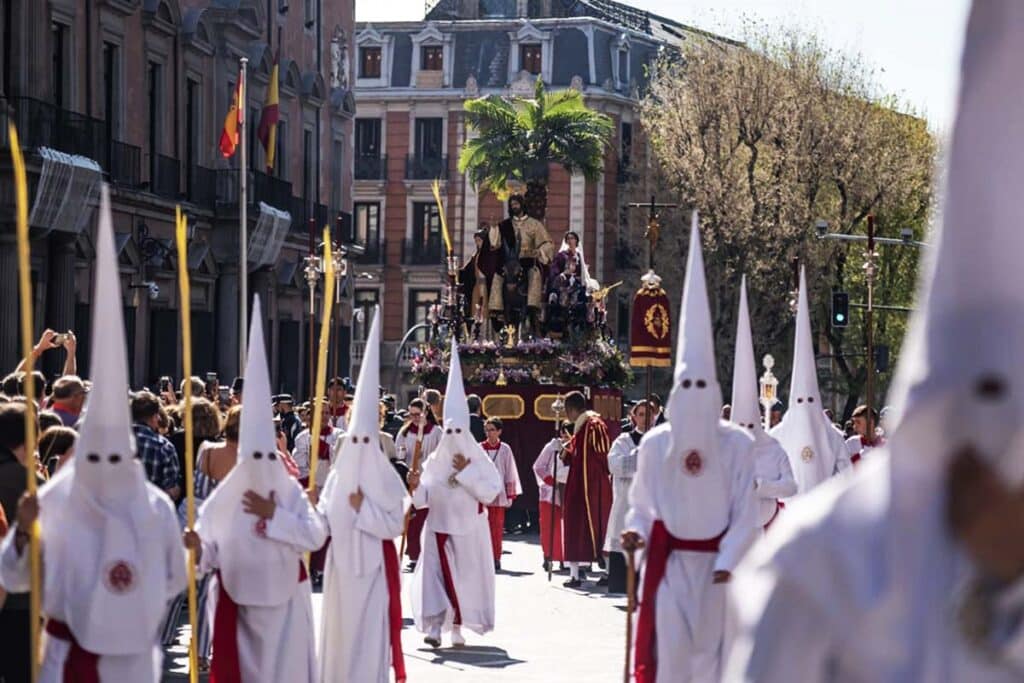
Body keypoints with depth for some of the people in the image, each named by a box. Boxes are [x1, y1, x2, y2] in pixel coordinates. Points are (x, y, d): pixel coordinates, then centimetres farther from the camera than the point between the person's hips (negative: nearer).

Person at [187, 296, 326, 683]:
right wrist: (198, 548, -28)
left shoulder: (290, 491, -4)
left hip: (283, 596, 0)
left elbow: (317, 536, -15)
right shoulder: (226, 495, -5)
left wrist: (275, 515, -19)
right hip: (236, 597, 0)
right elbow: (212, 550, -6)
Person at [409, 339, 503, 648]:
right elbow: (425, 497, 3)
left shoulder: (478, 459, 0)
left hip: (468, 528, -1)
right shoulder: (435, 460, 6)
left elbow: (490, 492, -10)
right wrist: (417, 487, -18)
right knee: (434, 572, -11)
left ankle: (457, 627, 15)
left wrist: (465, 472, -15)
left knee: (465, 576, 3)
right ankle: (434, 626, -16)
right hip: (439, 526, 1)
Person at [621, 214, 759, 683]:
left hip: (715, 563, 0)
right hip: (667, 562, 0)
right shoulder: (655, 444, -1)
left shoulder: (737, 444, -4)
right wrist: (636, 531, -12)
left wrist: (727, 562, -14)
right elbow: (641, 503, 8)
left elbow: (745, 513, -4)